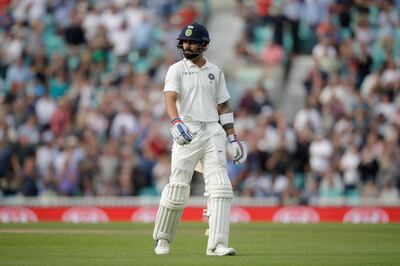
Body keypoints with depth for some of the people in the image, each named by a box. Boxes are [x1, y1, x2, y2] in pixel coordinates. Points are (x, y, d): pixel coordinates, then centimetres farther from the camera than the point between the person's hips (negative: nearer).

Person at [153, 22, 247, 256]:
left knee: (220, 188, -11)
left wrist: (232, 138, 10)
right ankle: (163, 240, 17)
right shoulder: (176, 70, 3)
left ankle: (217, 244, -15)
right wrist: (176, 122, -32)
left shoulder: (215, 72, 14)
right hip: (187, 133, -3)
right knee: (178, 189, -3)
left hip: (213, 132, 3)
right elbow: (170, 98, -13)